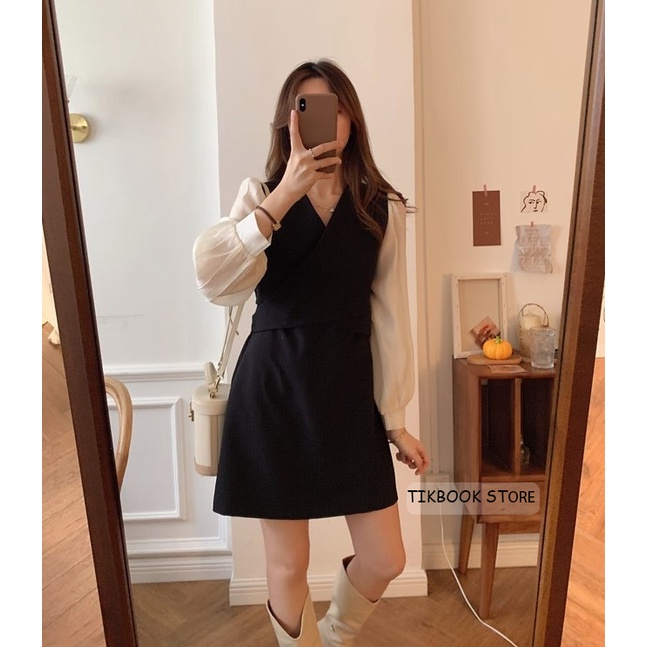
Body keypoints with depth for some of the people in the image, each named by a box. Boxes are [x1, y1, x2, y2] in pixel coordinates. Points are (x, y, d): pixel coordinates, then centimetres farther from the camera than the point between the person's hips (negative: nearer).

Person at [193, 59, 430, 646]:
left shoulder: (382, 208, 3)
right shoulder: (261, 195, 1)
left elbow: (389, 317, 3)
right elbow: (213, 281, -18)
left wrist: (396, 420, 4)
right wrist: (285, 194, -23)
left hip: (349, 391, 2)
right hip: (273, 389, -1)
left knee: (386, 560, 10)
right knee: (288, 564, 9)